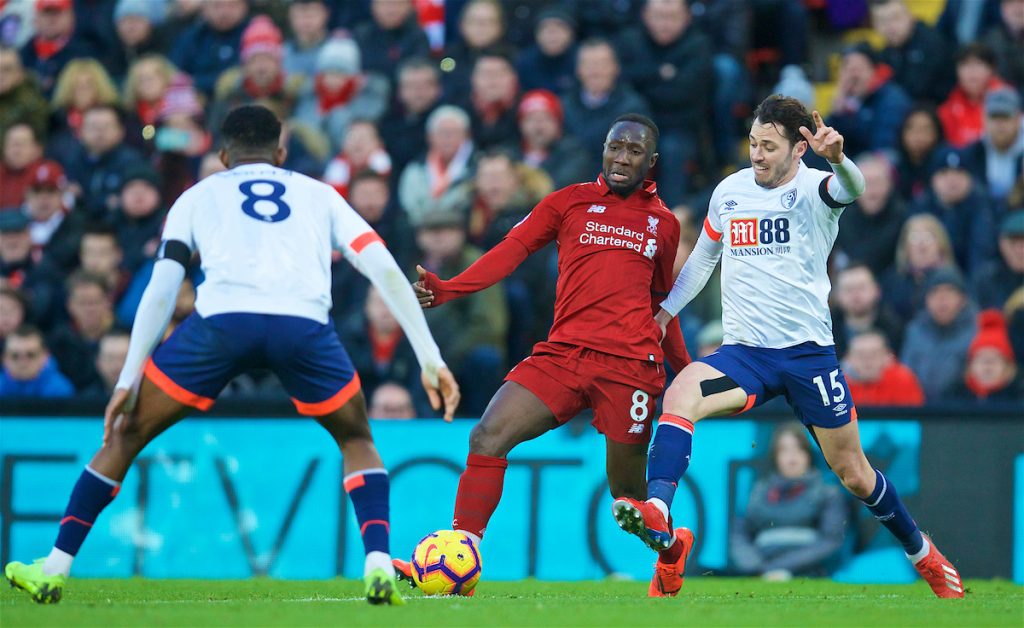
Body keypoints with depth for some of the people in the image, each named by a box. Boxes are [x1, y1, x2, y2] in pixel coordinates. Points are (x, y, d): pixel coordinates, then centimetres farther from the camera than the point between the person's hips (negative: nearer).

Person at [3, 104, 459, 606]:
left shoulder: (198, 196, 30)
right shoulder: (318, 194, 32)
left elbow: (160, 291, 18)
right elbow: (387, 271, 21)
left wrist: (127, 380, 18)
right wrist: (430, 359, 21)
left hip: (221, 319, 0)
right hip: (304, 324, 0)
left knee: (126, 434, 19)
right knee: (356, 440, 25)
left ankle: (55, 567, 16)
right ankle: (378, 565, 3)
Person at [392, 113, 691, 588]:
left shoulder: (664, 223, 14)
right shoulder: (570, 202, 10)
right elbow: (512, 249, -1)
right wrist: (447, 289, -14)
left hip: (630, 364, 0)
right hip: (564, 352, 0)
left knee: (628, 490, 2)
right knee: (488, 436, -18)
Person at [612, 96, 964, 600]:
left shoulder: (814, 190, -6)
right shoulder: (729, 192, 7)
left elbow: (851, 188, -32)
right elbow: (702, 259, 25)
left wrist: (836, 158, -54)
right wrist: (664, 309, 18)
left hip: (808, 351, -3)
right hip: (743, 352, 3)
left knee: (853, 472, 6)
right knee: (679, 395, -29)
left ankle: (923, 554, 31)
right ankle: (658, 525, -40)